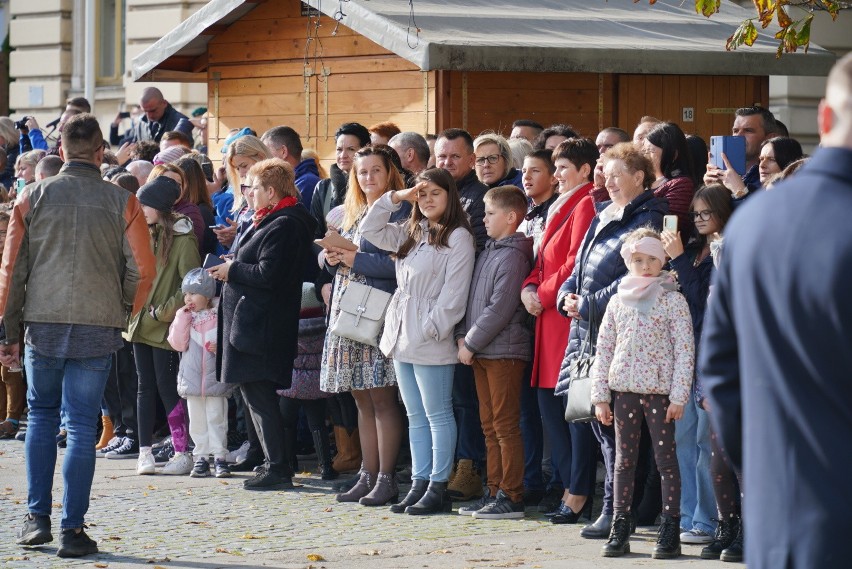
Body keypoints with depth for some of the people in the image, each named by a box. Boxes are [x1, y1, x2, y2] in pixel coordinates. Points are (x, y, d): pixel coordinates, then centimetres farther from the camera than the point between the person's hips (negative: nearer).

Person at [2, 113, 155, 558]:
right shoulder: (122, 203, -3)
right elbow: (142, 271, -1)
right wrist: (125, 313, 18)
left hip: (43, 323, 1)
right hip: (98, 327, -1)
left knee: (41, 416, 18)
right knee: (82, 425, 2)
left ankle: (37, 518, 14)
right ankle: (72, 530, 0)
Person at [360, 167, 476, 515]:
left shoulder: (458, 238, -8)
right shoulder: (411, 234, 16)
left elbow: (453, 292, -14)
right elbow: (370, 230, 18)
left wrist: (431, 329, -19)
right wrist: (395, 198, 8)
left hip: (431, 340, -8)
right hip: (402, 337, 8)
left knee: (437, 415, -3)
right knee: (416, 417, 10)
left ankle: (438, 488, -1)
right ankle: (420, 484, 13)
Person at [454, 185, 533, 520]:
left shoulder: (513, 256, -13)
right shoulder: (488, 252, 15)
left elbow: (499, 309, -18)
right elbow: (473, 298, 16)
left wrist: (472, 343, -14)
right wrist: (463, 336, 3)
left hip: (505, 351, -9)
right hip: (481, 352, 9)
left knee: (505, 426, -6)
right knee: (490, 426, 12)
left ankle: (511, 498, -3)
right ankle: (495, 492, 18)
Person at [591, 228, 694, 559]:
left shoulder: (673, 300, -2)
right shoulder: (618, 301, 10)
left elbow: (685, 351, -6)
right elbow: (603, 349, 11)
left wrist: (678, 396, -11)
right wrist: (600, 396, 6)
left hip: (659, 390, -4)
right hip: (624, 389, 4)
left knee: (666, 458, -3)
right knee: (624, 460, 7)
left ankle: (670, 530, -1)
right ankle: (620, 529, 10)